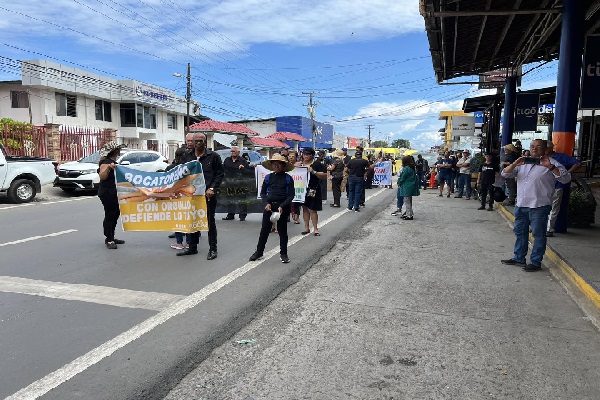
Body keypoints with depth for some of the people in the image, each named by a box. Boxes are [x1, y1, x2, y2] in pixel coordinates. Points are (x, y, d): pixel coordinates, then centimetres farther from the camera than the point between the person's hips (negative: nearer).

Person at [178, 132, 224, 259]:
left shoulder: (213, 156, -1)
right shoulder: (187, 156, 11)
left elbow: (220, 173, -1)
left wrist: (212, 188, -11)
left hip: (208, 194, -4)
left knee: (210, 221, 2)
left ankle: (212, 249, 9)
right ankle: (192, 247, 24)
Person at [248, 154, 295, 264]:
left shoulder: (288, 178, -2)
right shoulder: (268, 177, 4)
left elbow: (291, 195, -4)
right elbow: (262, 193, 9)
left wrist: (282, 206, -16)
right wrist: (266, 203, -8)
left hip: (283, 207, -2)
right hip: (269, 206, 2)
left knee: (282, 230, 8)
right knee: (264, 229, 6)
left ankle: (283, 253, 19)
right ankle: (259, 251, 19)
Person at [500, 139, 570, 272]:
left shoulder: (551, 163, -1)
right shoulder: (523, 163, 16)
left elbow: (566, 178, -12)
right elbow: (505, 174, 10)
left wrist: (550, 167, -23)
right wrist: (515, 164, -8)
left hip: (539, 206, -6)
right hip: (521, 205, 6)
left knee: (538, 235, 1)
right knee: (520, 232, 14)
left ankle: (536, 262, 9)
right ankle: (519, 258, 26)